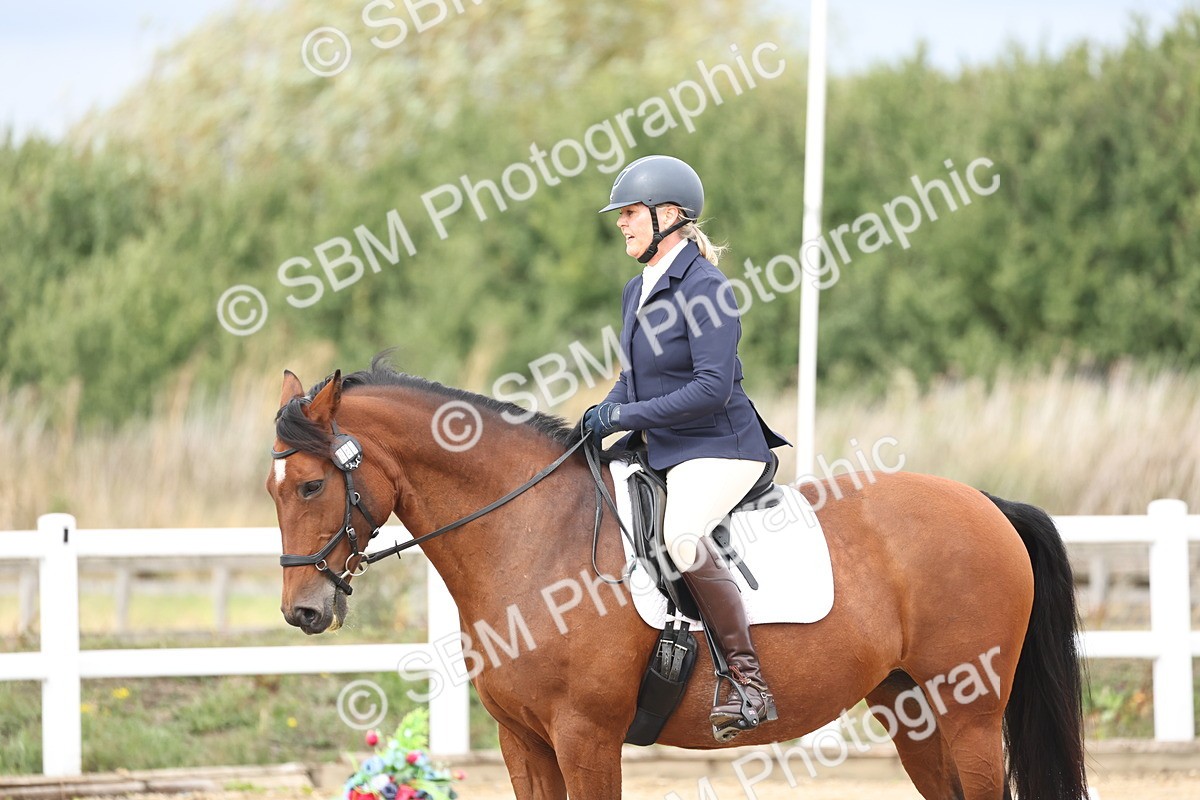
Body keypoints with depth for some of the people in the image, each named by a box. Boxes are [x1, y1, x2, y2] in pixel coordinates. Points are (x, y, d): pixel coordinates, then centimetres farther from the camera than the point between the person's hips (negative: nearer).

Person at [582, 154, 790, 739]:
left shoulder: (704, 287, -15)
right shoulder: (638, 291, 13)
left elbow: (712, 388, -22)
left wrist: (623, 416, -21)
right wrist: (598, 420, 2)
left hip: (719, 448, -11)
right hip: (661, 451, 11)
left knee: (682, 535, -36)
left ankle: (750, 683, -31)